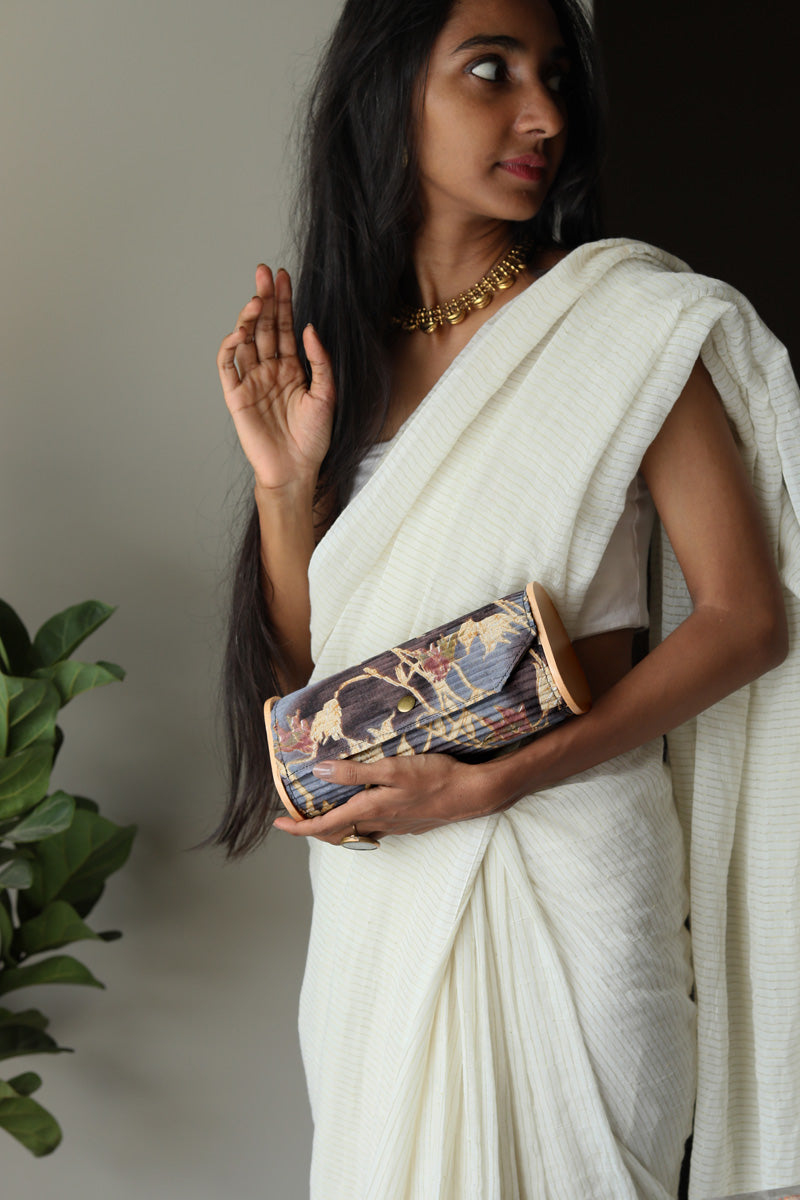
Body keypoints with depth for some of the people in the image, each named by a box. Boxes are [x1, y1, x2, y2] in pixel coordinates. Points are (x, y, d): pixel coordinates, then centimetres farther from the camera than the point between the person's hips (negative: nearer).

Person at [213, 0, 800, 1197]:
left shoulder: (630, 318, -6)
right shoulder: (348, 345, 7)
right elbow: (305, 659, 6)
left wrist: (489, 785, -18)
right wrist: (285, 479, -11)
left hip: (562, 859, -4)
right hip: (374, 879, 4)